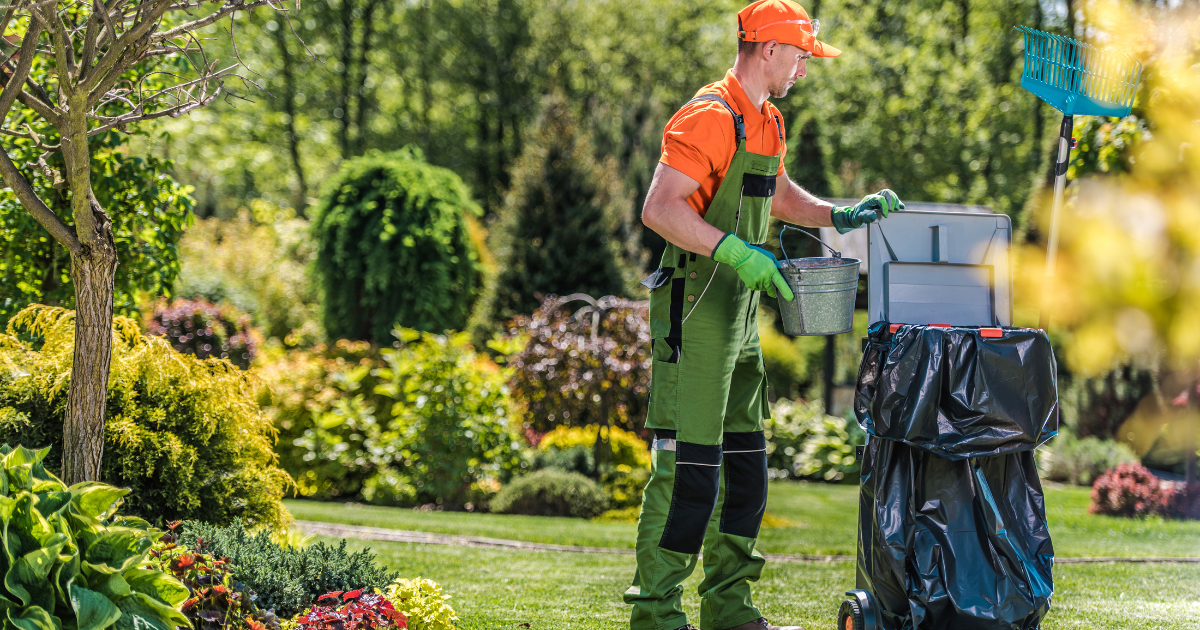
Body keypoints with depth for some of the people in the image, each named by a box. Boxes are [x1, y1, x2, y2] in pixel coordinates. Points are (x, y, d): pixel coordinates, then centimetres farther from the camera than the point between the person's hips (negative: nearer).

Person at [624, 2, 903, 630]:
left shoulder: (766, 121, 15)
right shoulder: (711, 117, -15)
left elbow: (778, 196, 32)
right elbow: (660, 208, -23)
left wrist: (838, 215, 16)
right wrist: (736, 252, -28)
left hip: (739, 315, 10)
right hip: (695, 312, -10)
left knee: (744, 466, 13)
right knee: (687, 467, -10)